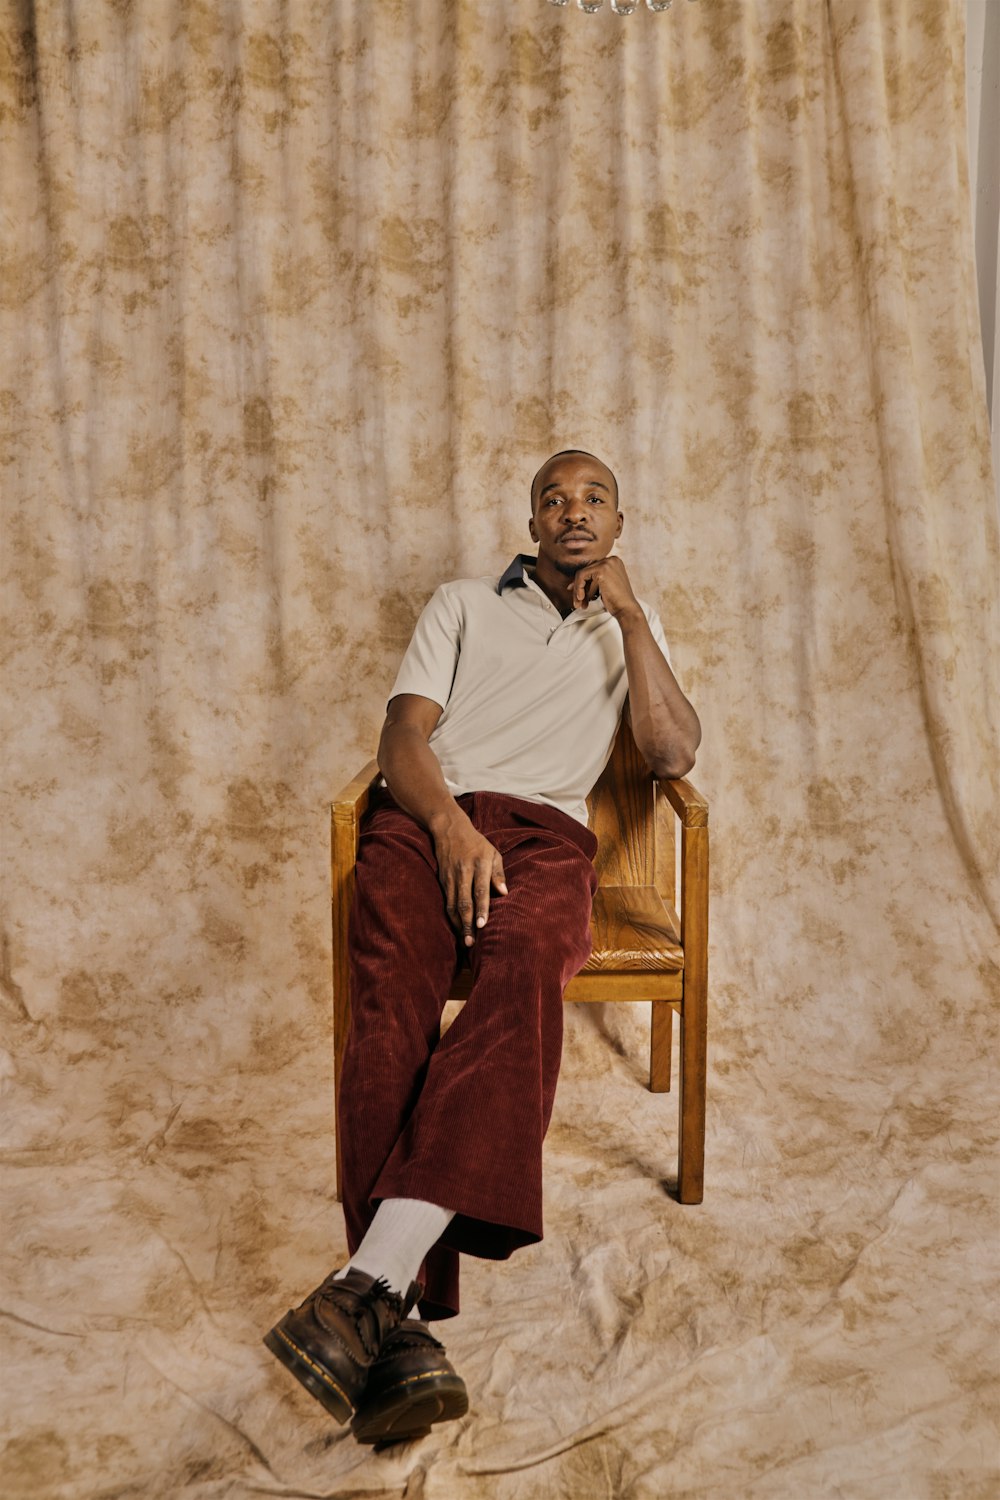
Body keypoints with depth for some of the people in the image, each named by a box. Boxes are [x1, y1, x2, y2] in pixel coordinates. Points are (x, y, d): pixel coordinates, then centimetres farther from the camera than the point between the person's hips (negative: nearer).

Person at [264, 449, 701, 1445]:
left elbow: (673, 755, 10)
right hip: (425, 816, 1)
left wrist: (628, 612, 7)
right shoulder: (464, 605, 25)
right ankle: (403, 1326, -39)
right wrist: (450, 824, -12)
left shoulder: (629, 630, 28)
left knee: (523, 972, -36)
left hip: (544, 830, 0)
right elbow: (402, 739, 10)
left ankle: (368, 1282, -46)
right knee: (392, 998, -32)